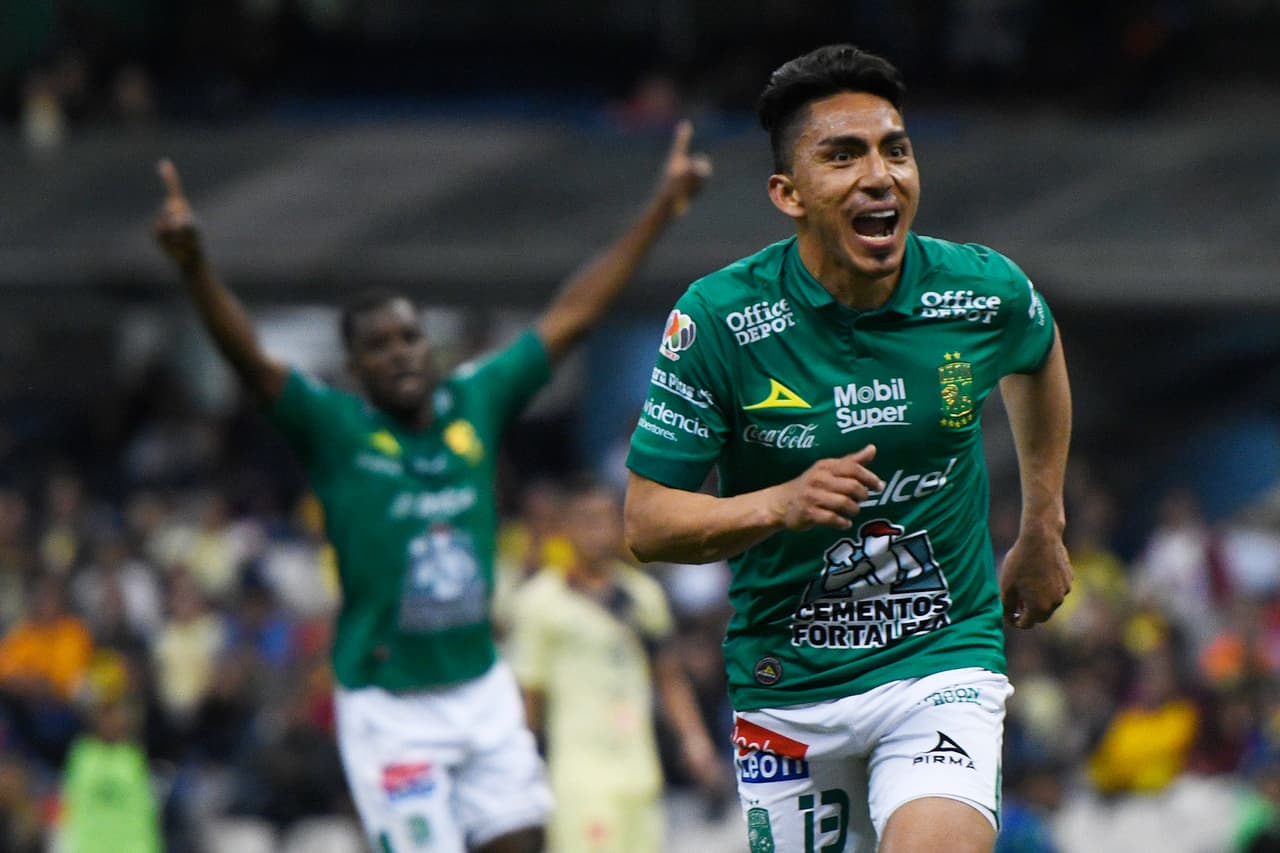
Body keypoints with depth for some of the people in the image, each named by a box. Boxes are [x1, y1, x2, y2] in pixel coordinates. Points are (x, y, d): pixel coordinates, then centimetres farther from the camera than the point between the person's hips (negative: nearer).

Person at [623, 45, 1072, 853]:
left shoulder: (985, 291, -7)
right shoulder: (717, 318, -13)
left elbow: (1039, 355, 19)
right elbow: (648, 522, -10)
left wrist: (1044, 529, 23)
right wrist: (782, 504, -27)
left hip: (943, 664, -1)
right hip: (788, 686, 1)